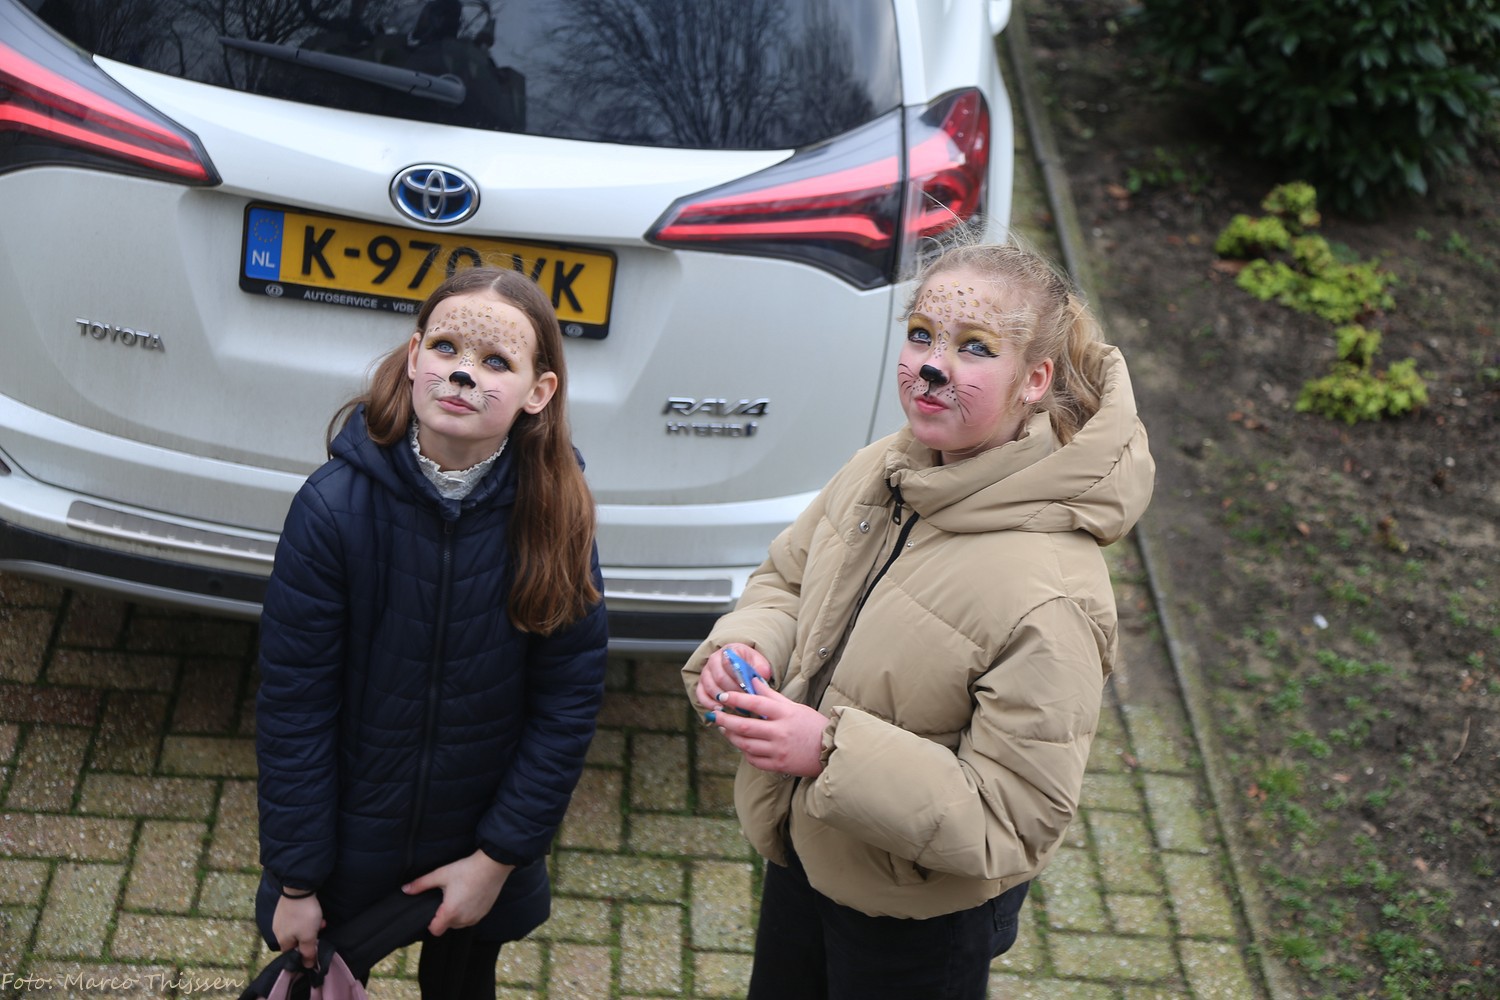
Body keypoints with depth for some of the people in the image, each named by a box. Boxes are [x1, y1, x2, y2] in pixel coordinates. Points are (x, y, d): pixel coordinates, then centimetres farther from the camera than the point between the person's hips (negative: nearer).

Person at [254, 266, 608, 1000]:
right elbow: (293, 705, -17)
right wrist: (295, 882, -11)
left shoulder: (555, 513, -19)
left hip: (479, 846, 2)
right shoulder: (335, 505, -24)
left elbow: (569, 701, -11)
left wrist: (499, 858, -9)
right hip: (350, 837, -1)